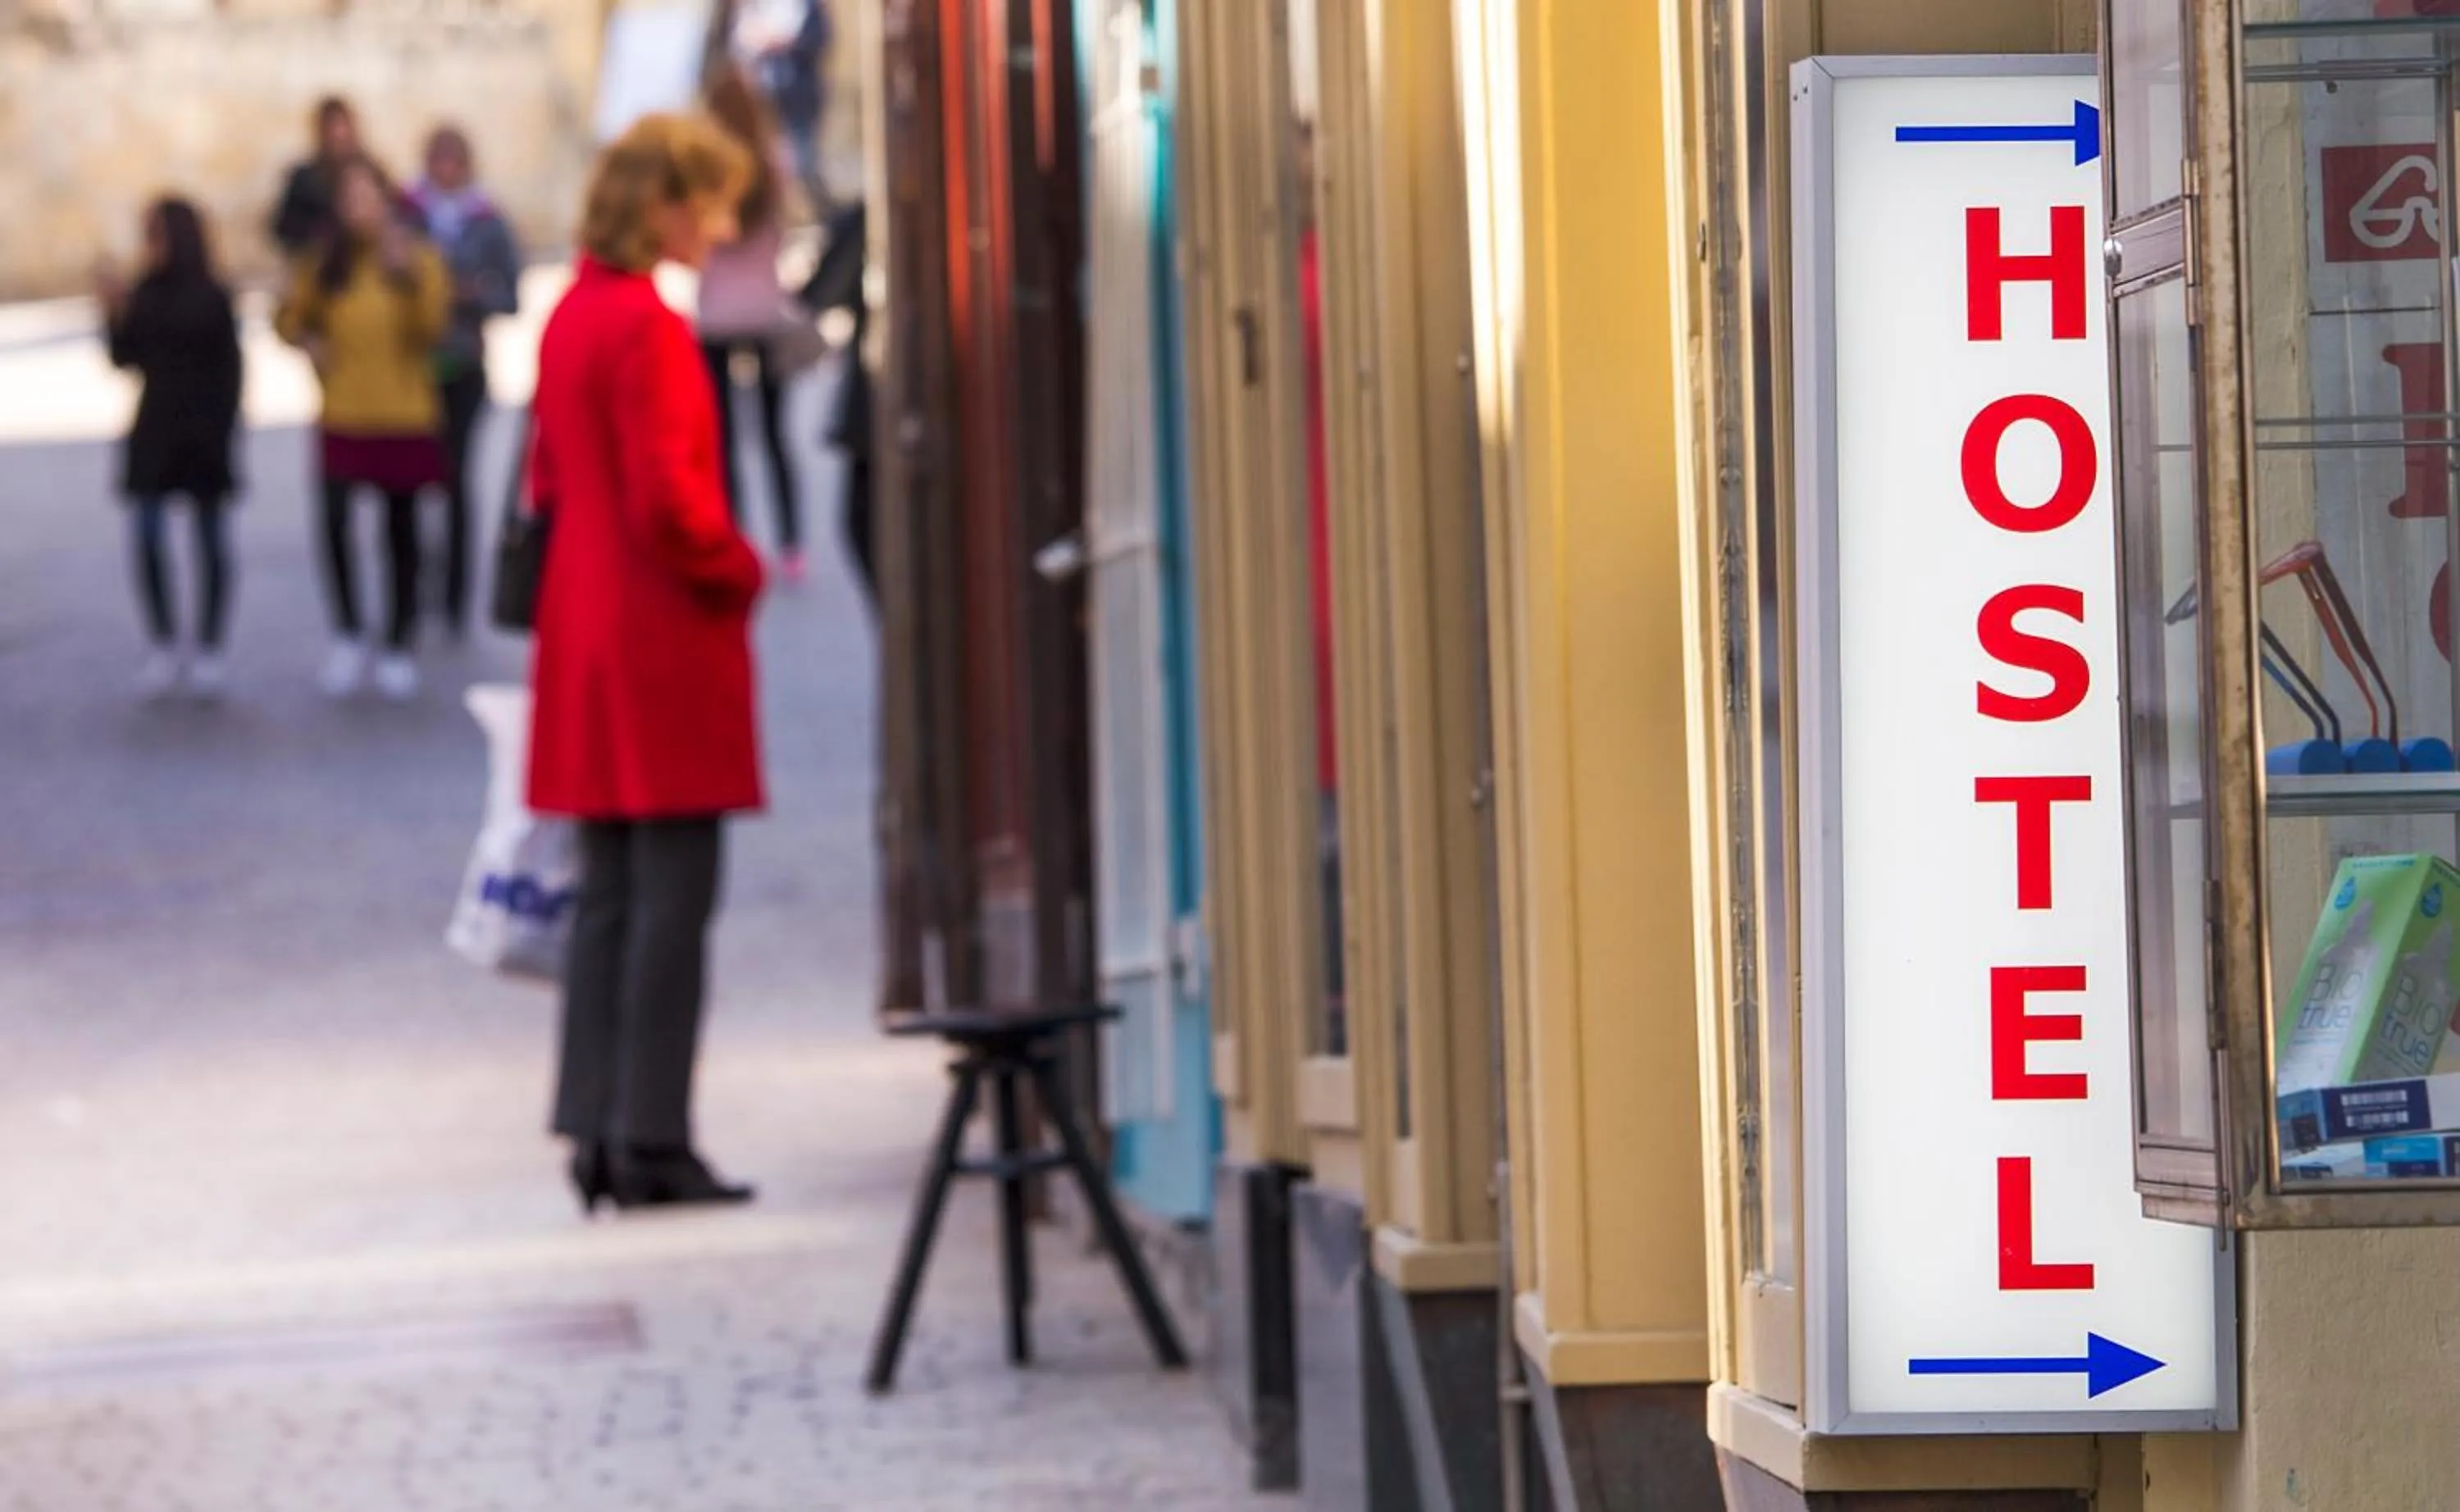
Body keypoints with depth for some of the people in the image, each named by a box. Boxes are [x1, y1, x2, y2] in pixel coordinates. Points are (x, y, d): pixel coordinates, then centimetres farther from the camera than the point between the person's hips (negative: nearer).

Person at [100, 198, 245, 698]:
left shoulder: (212, 299, -8)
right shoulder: (144, 294, 3)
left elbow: (230, 371, -6)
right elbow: (124, 358, 4)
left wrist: (223, 431, -10)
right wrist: (115, 314, -10)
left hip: (203, 436, -4)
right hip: (155, 434, 4)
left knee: (211, 540, 4)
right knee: (147, 539, -4)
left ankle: (209, 652, 11)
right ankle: (164, 647, 5)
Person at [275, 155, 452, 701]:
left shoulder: (419, 260, -1)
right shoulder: (324, 265, 3)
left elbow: (433, 325, -15)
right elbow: (290, 316, 17)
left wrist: (408, 274, -26)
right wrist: (309, 344, -3)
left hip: (406, 419, 0)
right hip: (345, 416, 0)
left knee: (402, 532, 9)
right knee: (335, 519, -16)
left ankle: (399, 650, 21)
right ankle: (348, 635, 2)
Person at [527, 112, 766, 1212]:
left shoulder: (572, 316, 12)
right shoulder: (644, 325, -16)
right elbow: (667, 495, -22)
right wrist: (737, 570, -5)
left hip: (589, 637, 9)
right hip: (664, 640, -9)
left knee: (611, 893, 12)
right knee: (673, 891, -5)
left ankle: (599, 1131, 13)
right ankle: (652, 1142, -4)